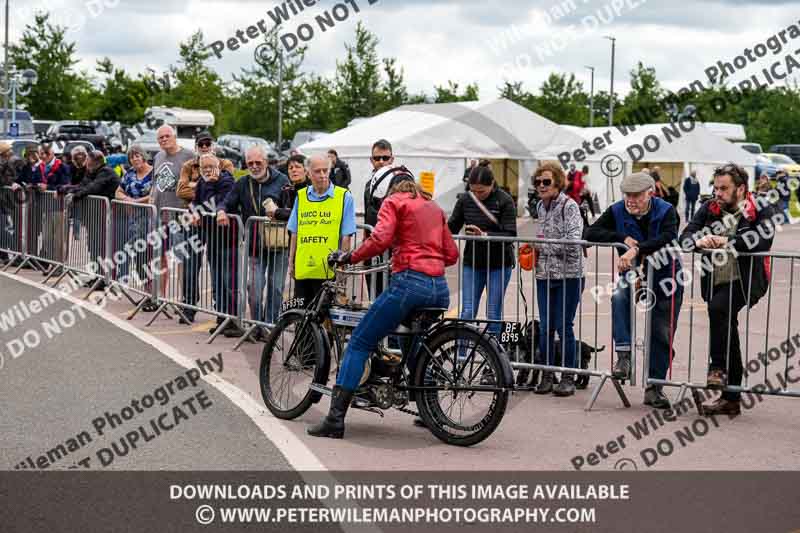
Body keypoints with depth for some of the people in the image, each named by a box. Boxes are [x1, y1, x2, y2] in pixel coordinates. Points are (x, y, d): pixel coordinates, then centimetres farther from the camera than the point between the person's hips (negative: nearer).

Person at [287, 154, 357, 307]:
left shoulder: (344, 197, -1)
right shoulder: (301, 196, 12)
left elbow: (346, 236, -1)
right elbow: (295, 234, 17)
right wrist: (291, 262, 14)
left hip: (328, 271, -4)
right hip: (302, 270, 4)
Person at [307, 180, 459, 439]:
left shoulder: (394, 201, 9)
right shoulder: (435, 208, 26)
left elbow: (380, 240, -9)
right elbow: (451, 254, 20)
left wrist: (350, 257, 0)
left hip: (409, 283, -6)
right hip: (440, 289, 6)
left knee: (358, 344, -2)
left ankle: (335, 419, -8)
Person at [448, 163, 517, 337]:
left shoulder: (505, 201, -11)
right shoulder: (465, 199, -1)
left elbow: (510, 235, -18)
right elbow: (451, 228, 2)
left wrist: (484, 235, -33)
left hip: (499, 265, -3)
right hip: (472, 264, 3)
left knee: (493, 315, 2)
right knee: (467, 313, -2)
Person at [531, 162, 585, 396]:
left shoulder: (570, 206, -10)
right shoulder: (541, 206, 12)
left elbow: (574, 240, -21)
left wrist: (543, 245, -14)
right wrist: (535, 247, 6)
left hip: (568, 275, -6)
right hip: (544, 274, 6)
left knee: (564, 326, -3)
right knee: (545, 328, 6)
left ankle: (568, 377, 9)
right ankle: (547, 375, 15)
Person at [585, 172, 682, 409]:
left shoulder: (666, 212, -15)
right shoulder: (617, 211, -6)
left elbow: (668, 238, -35)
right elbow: (590, 233, -13)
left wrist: (637, 249, -48)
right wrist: (623, 238, -26)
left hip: (665, 276, -2)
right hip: (634, 273, 2)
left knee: (662, 334, 0)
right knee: (619, 296, -32)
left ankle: (654, 387, 12)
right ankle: (623, 354, -28)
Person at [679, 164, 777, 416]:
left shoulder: (762, 210, -5)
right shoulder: (709, 208, 9)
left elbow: (763, 240, -22)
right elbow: (685, 237, 0)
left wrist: (727, 241, -26)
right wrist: (698, 240, -23)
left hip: (744, 281, -6)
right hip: (716, 282, 6)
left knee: (717, 308, -31)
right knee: (727, 328, 11)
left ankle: (718, 367, -16)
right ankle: (731, 399, 20)